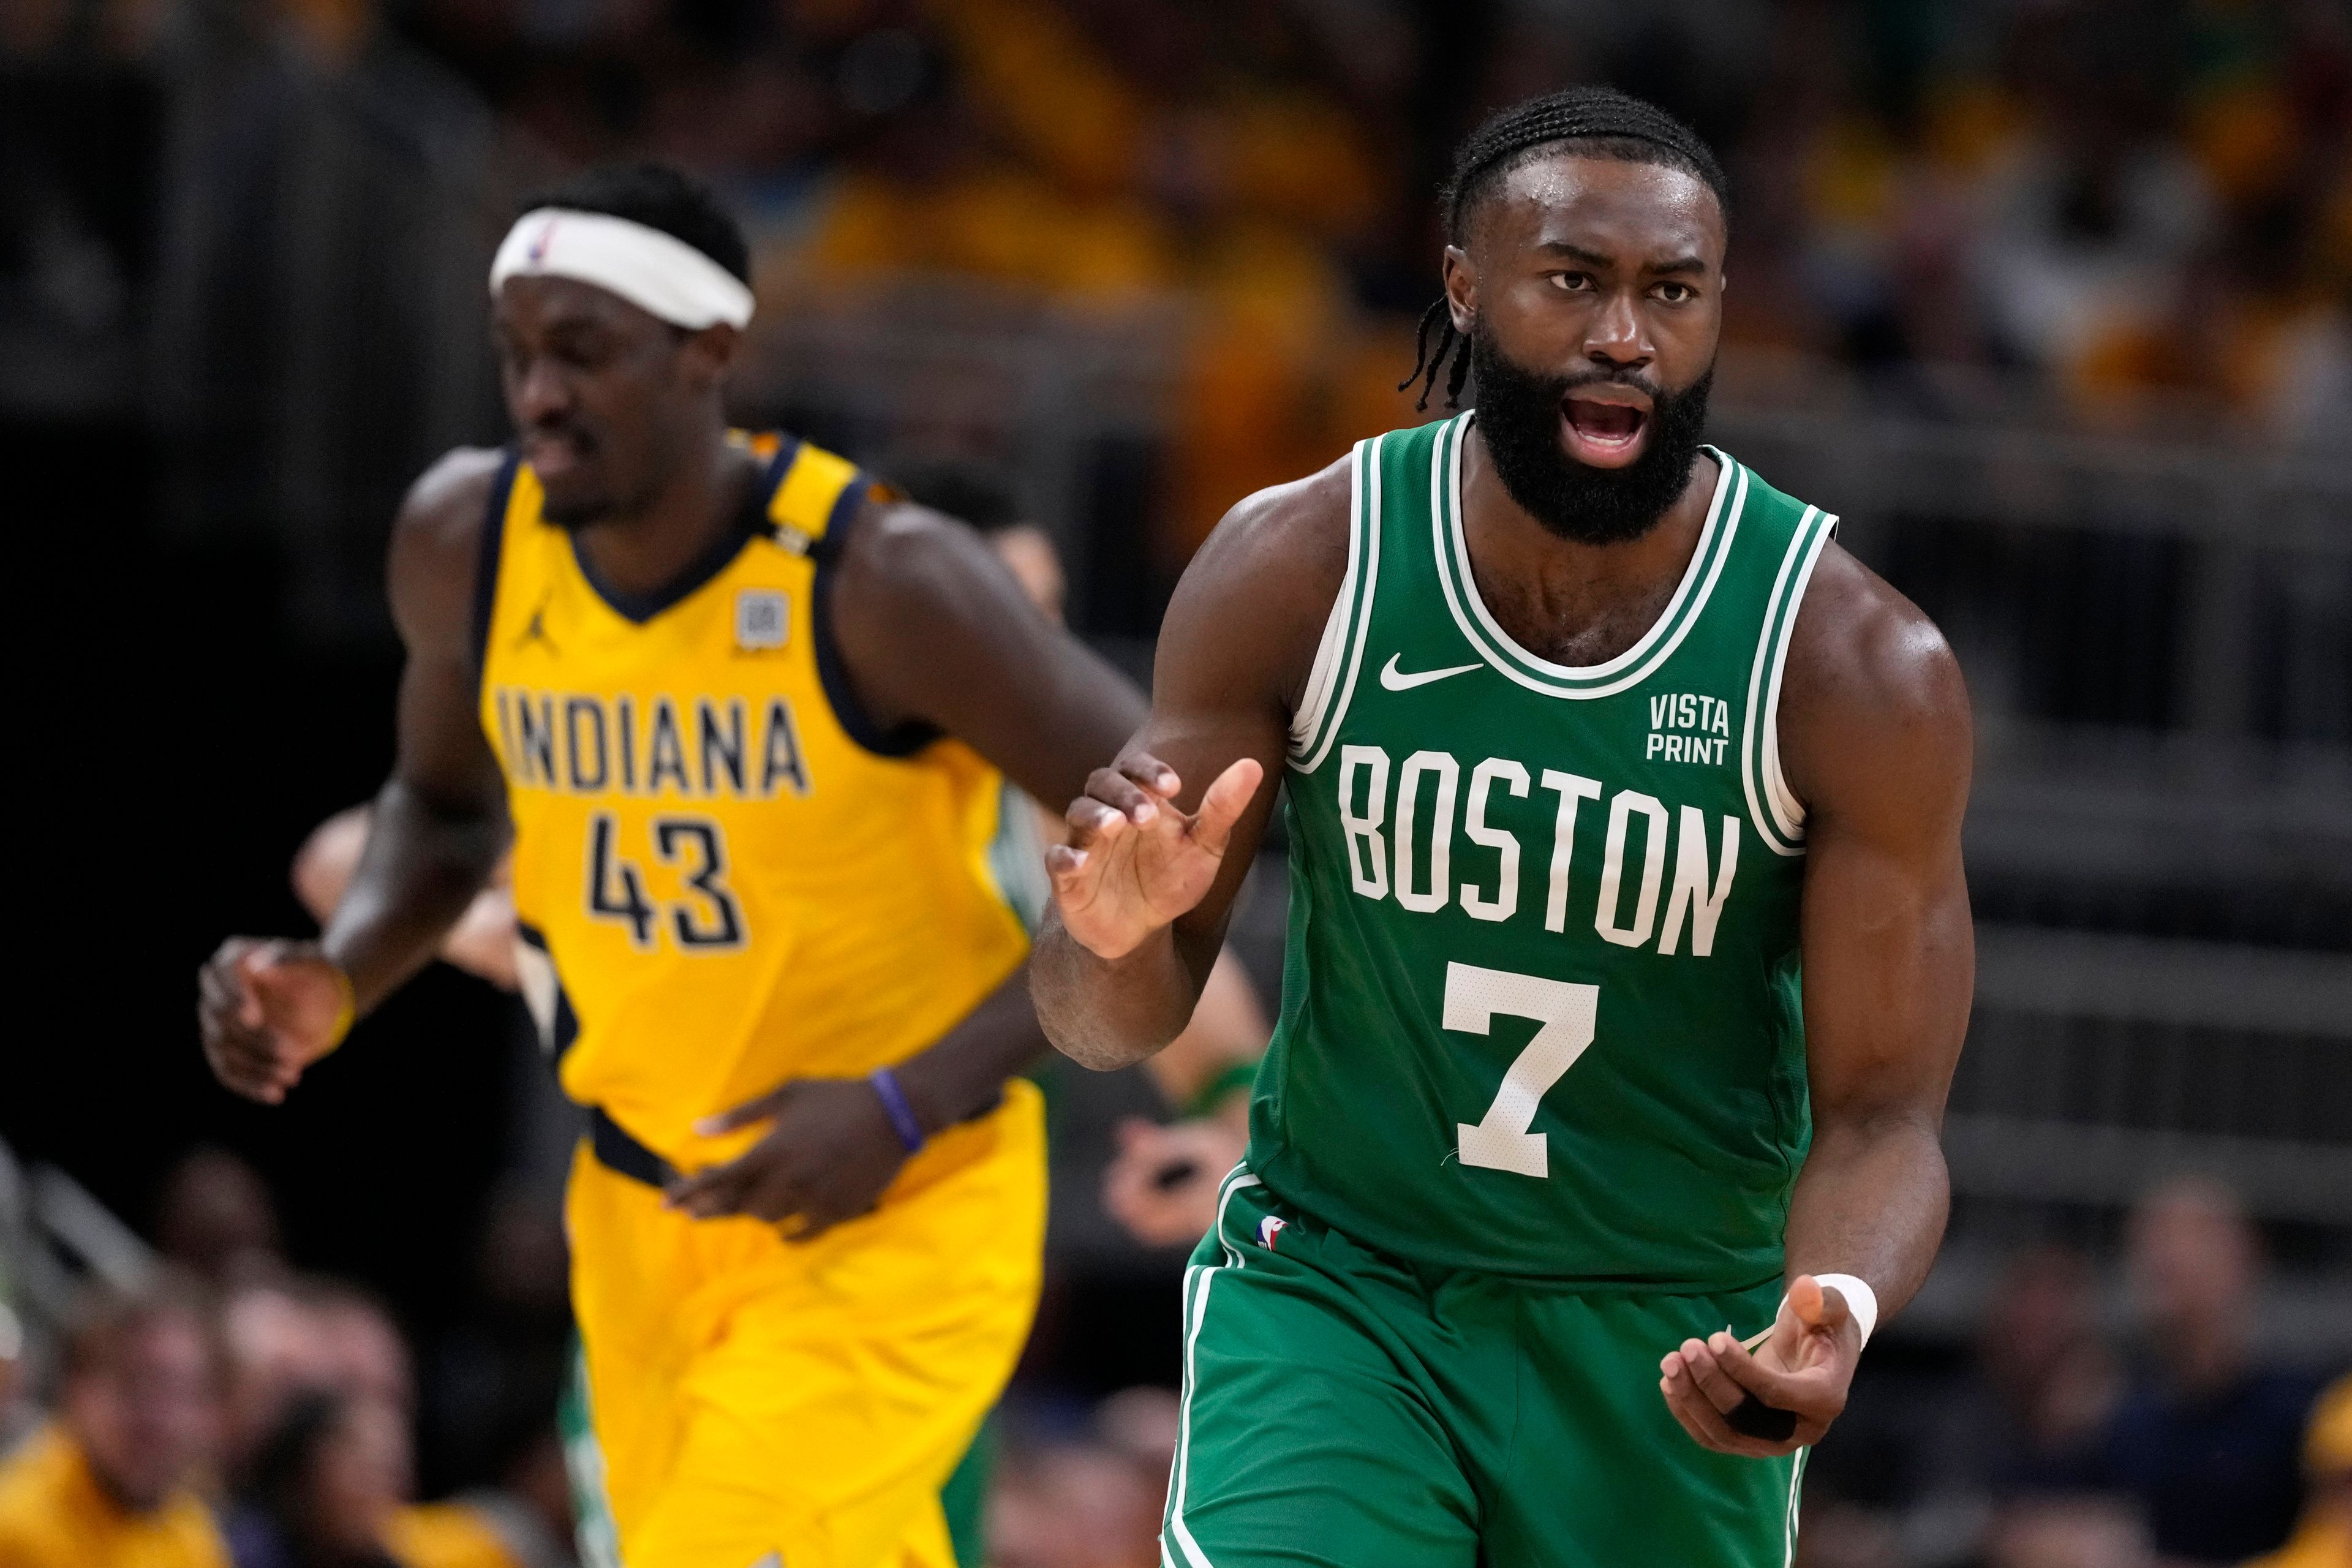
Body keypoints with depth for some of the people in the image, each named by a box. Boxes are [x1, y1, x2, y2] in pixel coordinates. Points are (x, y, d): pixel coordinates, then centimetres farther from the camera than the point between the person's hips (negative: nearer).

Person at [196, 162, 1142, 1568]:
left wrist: (910, 1106, -25)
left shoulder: (877, 581, -23)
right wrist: (339, 981, -7)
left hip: (900, 1216, -6)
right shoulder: (465, 541, -7)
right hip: (647, 1213, 6)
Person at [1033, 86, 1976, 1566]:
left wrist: (1835, 1316, -32)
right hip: (1332, 1283, 0)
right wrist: (1117, 929, -28)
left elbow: (1881, 1115, -10)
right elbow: (1113, 1025, -3)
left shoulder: (1859, 668, -14)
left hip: (1670, 1348, 0)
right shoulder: (1300, 569, -9)